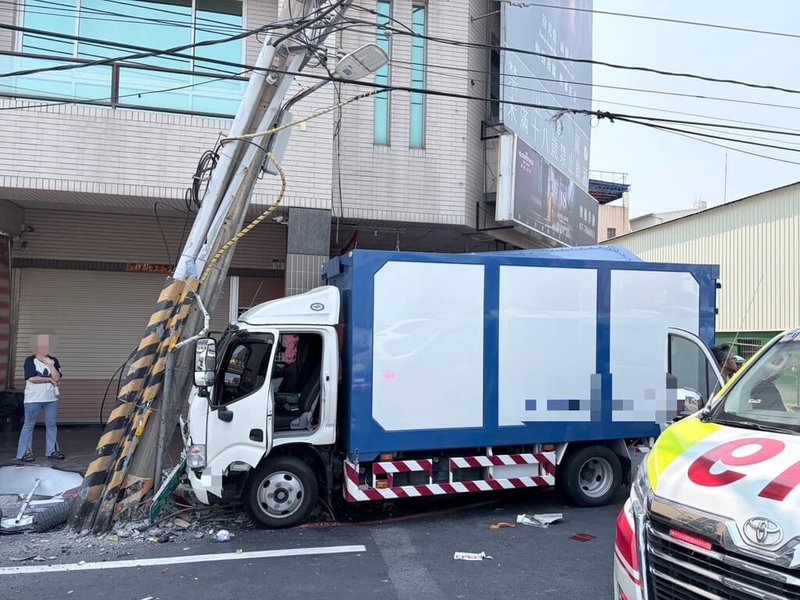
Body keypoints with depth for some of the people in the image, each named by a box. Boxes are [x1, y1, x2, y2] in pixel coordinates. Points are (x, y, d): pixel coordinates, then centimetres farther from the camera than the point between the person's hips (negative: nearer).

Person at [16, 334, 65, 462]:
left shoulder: (54, 361, 8)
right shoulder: (30, 360, -3)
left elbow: (57, 378, -3)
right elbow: (32, 378, -14)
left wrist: (50, 364, -11)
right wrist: (49, 380, -9)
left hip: (51, 398, 4)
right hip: (33, 399, -4)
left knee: (51, 425, 7)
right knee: (29, 425, 1)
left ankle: (52, 450, 14)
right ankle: (25, 452, 6)